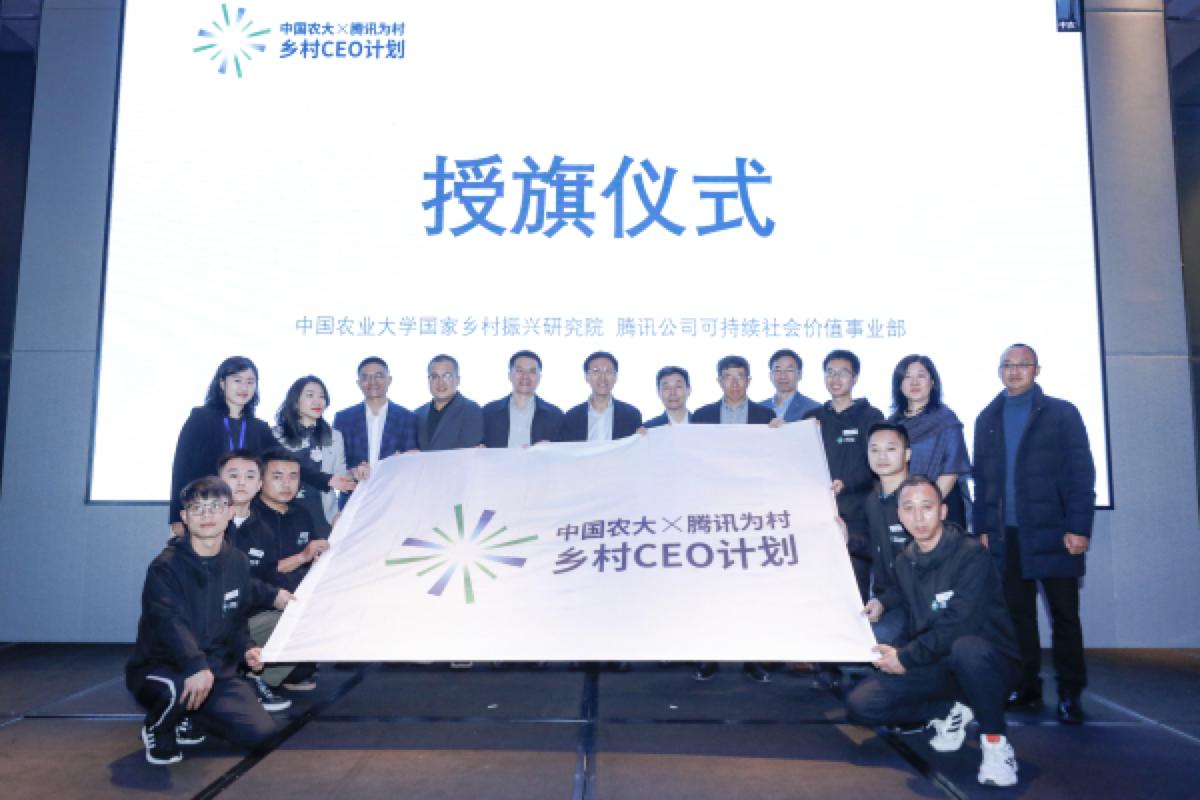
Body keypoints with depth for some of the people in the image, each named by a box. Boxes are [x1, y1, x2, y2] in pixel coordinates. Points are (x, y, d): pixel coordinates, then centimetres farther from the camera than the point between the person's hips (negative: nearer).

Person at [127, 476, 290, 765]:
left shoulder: (237, 563, 2)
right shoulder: (165, 567, -16)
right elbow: (169, 622, -32)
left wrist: (246, 648, -5)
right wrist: (196, 666, -47)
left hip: (216, 669, 5)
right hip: (160, 668, -5)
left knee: (260, 733, -10)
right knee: (180, 688, -40)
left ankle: (190, 719, 18)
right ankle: (157, 729, -2)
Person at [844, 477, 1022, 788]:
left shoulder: (971, 553, -18)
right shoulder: (905, 563, 3)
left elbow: (959, 626, -26)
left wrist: (905, 657, -19)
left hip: (987, 661, -6)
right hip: (936, 666, 6)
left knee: (966, 648, -41)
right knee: (860, 704, -11)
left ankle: (995, 740, -16)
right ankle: (951, 711, 11)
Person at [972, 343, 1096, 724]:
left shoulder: (1061, 413, 2)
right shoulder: (987, 418, 12)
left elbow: (1081, 473, -4)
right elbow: (982, 477, 12)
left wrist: (1079, 527, -11)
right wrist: (983, 527, 6)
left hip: (1052, 532, -3)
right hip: (1007, 534, 4)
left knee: (1064, 614, 4)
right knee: (1018, 613, 8)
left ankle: (1069, 693, 12)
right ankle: (1027, 688, 17)